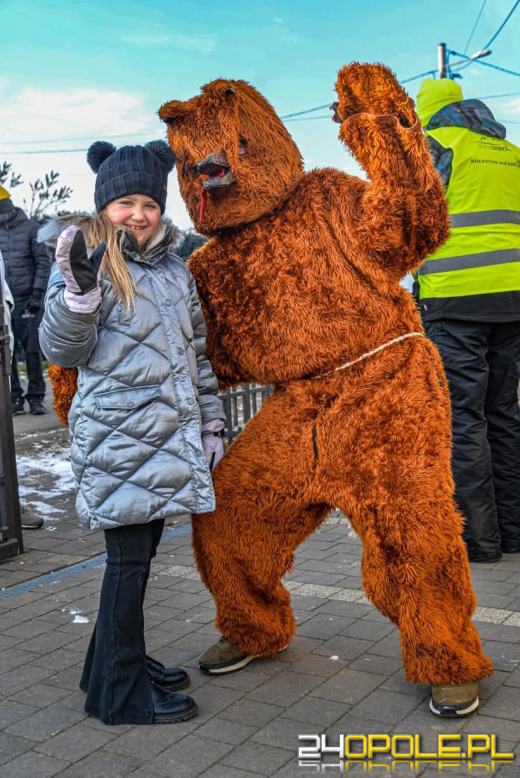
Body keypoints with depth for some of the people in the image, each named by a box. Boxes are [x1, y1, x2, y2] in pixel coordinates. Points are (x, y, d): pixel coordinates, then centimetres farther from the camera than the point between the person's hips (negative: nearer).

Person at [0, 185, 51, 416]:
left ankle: (36, 397, 9)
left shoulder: (29, 227, 0)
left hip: (26, 299, -3)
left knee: (31, 349, 1)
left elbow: (43, 262, 0)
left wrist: (37, 294, -7)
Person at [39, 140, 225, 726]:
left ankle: (120, 660, 31)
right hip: (117, 438, -6)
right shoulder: (85, 261, -5)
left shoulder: (174, 268, 14)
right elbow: (62, 351, -9)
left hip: (168, 435, 7)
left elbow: (197, 352, 20)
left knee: (140, 552, 14)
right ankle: (120, 689, 12)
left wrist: (209, 422, 19)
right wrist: (78, 291, -27)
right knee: (128, 557, -2)